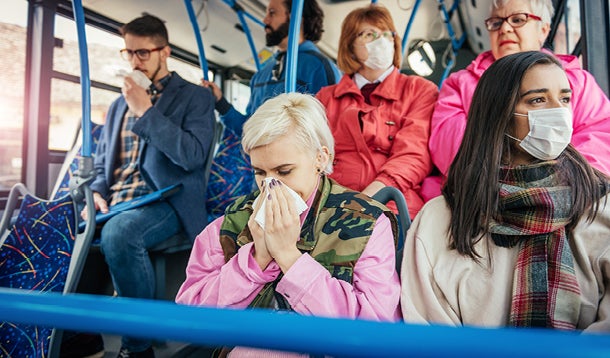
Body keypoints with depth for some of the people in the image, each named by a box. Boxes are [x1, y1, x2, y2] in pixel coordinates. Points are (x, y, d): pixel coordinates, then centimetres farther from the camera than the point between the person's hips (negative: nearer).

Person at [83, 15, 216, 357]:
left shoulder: (196, 97, 4)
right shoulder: (119, 104, 23)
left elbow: (192, 155, -11)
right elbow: (102, 162, 23)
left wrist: (146, 111, -10)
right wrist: (98, 193, 2)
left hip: (166, 202, -6)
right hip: (113, 204, 6)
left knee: (118, 233, -34)